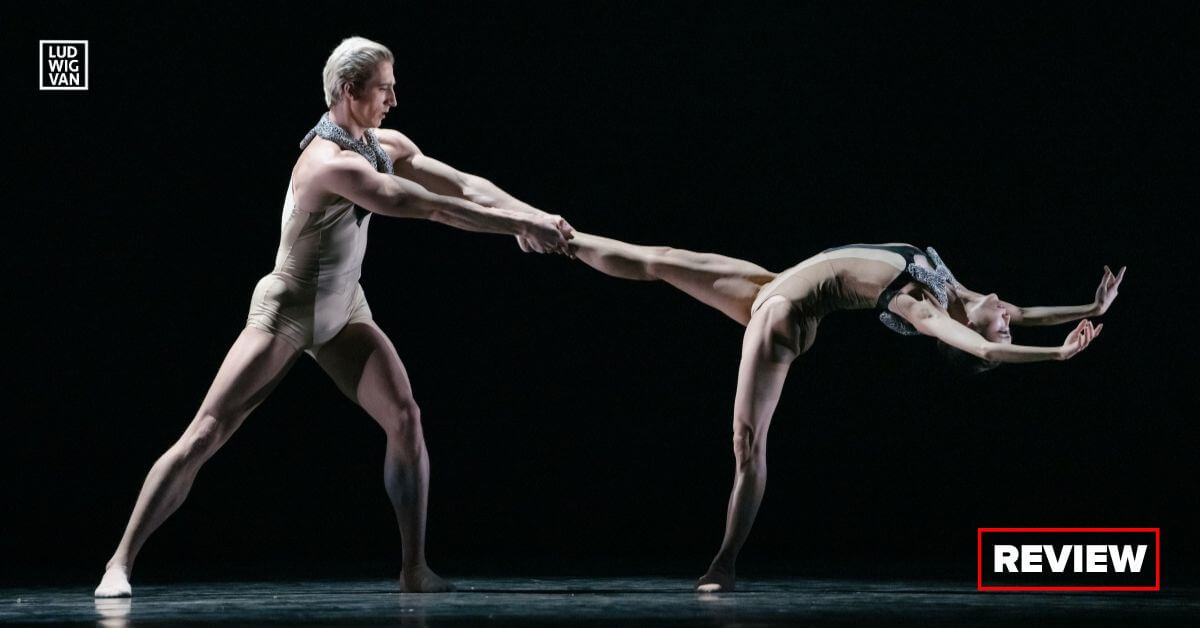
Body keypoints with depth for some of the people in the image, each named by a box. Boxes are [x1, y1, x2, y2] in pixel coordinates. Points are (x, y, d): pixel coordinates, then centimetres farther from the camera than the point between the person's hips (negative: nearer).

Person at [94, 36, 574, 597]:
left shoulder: (384, 146, -2)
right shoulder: (330, 163, -29)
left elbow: (464, 186, -3)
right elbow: (431, 207, -30)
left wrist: (532, 216, -16)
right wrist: (517, 225, -27)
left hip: (343, 310, 8)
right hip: (286, 312, -8)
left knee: (405, 419, -7)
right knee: (205, 434, -10)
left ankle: (414, 568, 0)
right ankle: (122, 561, -5)